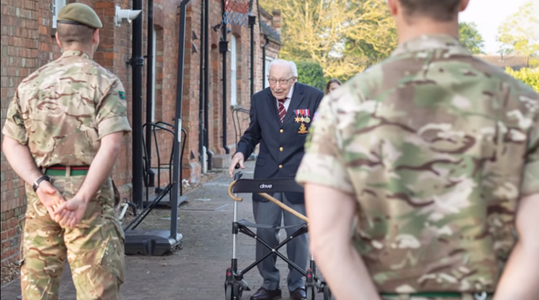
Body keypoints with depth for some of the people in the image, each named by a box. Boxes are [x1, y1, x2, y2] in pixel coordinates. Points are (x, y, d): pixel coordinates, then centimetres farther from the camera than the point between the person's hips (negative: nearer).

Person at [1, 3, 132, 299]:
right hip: (89, 193, -4)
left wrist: (39, 184, -9)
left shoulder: (30, 83, 10)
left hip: (41, 196, 4)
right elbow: (111, 144, -16)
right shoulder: (104, 82, -3)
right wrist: (82, 199, -20)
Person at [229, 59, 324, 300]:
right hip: (266, 177, 3)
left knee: (298, 233, 7)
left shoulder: (313, 97, -5)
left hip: (298, 177, -2)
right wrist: (241, 152, -4)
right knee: (265, 232, 6)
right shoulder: (259, 99, 4)